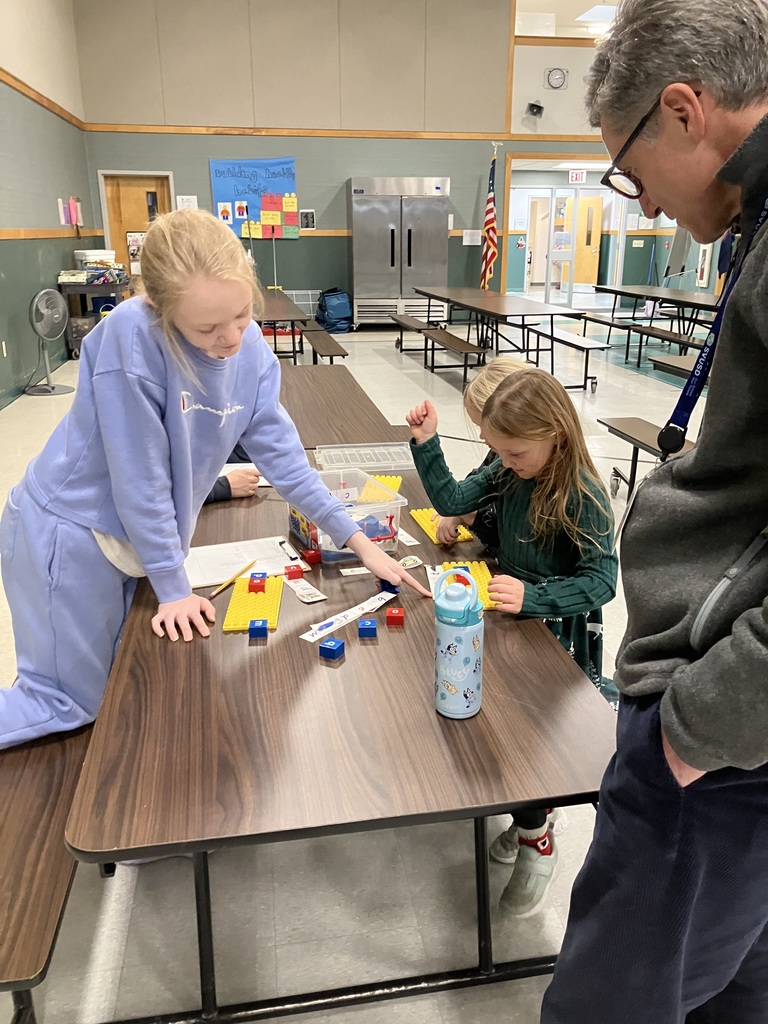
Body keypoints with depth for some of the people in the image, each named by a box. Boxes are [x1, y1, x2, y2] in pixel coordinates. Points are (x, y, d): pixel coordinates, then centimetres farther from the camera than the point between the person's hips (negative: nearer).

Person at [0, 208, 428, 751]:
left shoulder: (252, 350, -9)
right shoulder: (133, 336, -29)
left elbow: (280, 452, -3)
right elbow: (138, 474, -24)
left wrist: (359, 541, -4)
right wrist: (174, 587, -16)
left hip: (139, 538, 6)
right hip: (69, 531, -6)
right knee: (70, 705, 3)